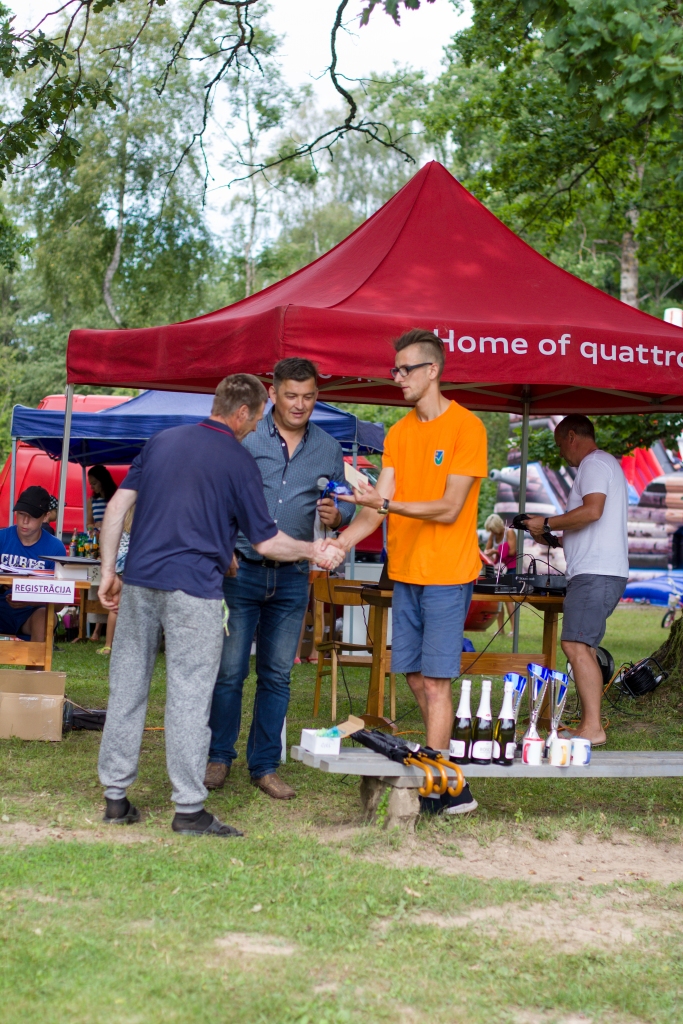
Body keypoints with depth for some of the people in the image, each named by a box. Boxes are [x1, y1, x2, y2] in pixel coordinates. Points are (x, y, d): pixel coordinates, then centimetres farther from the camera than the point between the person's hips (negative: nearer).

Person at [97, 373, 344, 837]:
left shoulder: (161, 441, 12)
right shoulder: (239, 461, -2)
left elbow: (117, 506, 8)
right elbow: (267, 542, 1)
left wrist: (108, 571, 11)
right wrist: (315, 551, 16)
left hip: (139, 581, 5)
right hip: (194, 590, -5)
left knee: (127, 689, 10)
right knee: (189, 696, -2)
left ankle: (116, 796, 16)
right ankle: (189, 808, 1)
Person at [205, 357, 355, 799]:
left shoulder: (328, 449, 8)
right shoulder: (245, 438, -2)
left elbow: (346, 508, 13)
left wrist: (335, 516, -11)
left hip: (293, 578, 3)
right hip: (242, 569, -3)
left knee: (277, 675, 8)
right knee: (230, 670, 0)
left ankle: (265, 764, 17)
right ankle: (219, 757, 14)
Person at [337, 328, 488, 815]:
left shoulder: (466, 427, -9)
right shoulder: (399, 433, 11)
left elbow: (449, 509, -15)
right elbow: (378, 506, 5)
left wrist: (388, 505, -25)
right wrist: (339, 542, -10)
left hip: (447, 573, -7)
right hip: (406, 572, 7)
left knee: (435, 680, -8)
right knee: (416, 677, 9)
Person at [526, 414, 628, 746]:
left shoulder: (594, 463, -7)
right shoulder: (607, 464, 27)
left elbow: (592, 510, -22)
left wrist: (547, 523, -12)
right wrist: (554, 536, 26)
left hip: (596, 573, -11)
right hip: (598, 572, 11)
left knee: (576, 645, -17)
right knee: (584, 649, 11)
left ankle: (593, 728, -20)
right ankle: (588, 724, 12)